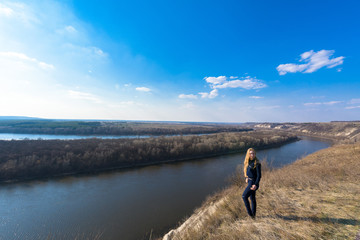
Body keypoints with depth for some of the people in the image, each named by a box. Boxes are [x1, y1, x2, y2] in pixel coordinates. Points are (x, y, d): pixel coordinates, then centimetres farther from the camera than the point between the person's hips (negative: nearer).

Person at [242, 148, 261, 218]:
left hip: (253, 183, -8)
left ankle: (250, 213, 2)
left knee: (244, 196, -9)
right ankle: (253, 214, 32)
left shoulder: (257, 163, -18)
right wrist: (246, 178, 8)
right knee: (252, 198, 18)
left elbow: (259, 175, -18)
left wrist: (256, 185, -24)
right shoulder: (247, 162, 4)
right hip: (249, 181, 8)